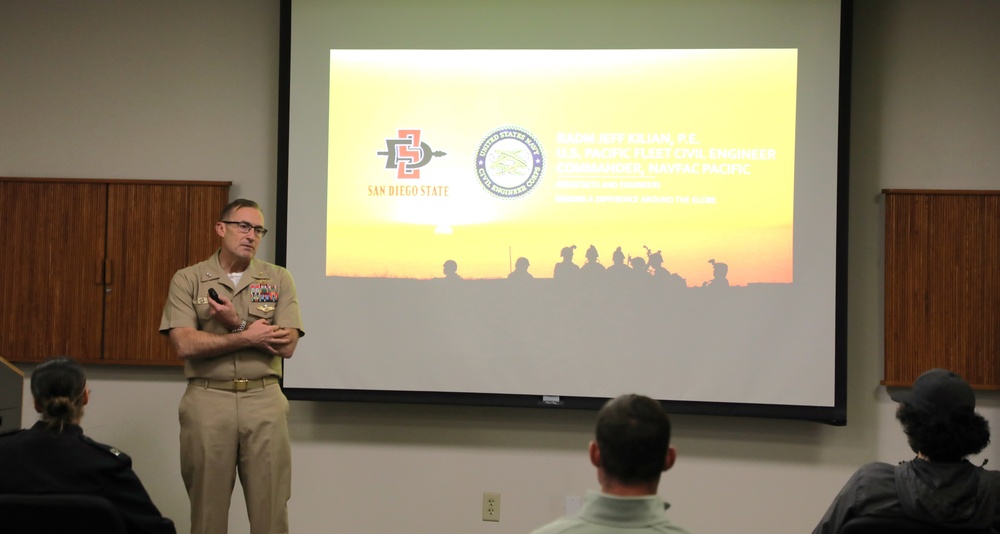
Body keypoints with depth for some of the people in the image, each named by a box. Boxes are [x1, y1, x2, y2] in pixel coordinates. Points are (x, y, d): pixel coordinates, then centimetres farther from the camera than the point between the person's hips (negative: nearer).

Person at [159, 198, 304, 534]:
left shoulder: (279, 280, 8)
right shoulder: (187, 280, 3)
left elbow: (286, 345, -2)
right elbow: (185, 344, -9)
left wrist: (236, 324, -11)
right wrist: (250, 336, -8)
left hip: (265, 401, 1)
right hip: (208, 401, -1)